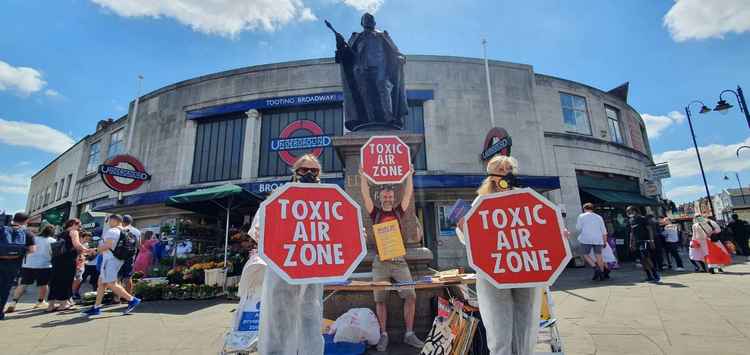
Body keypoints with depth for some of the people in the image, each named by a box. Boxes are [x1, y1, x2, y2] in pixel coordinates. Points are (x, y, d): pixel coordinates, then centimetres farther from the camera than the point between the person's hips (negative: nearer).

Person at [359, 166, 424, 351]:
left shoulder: (399, 211, 11)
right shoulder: (376, 213, 7)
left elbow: (408, 193, 6)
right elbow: (365, 195, 0)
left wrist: (409, 174, 6)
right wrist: (363, 175, -1)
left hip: (399, 261, 1)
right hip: (380, 262, -1)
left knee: (410, 295, -6)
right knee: (380, 299, 1)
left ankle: (409, 334, 6)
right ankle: (383, 335, 13)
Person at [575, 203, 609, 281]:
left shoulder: (581, 216, 5)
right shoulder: (599, 217, 16)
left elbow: (578, 228, 1)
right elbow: (603, 230, 14)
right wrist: (605, 241, 17)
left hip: (586, 239, -4)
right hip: (598, 239, 4)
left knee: (585, 254, 6)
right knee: (598, 255, 8)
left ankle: (595, 267, -13)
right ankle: (602, 273, 10)